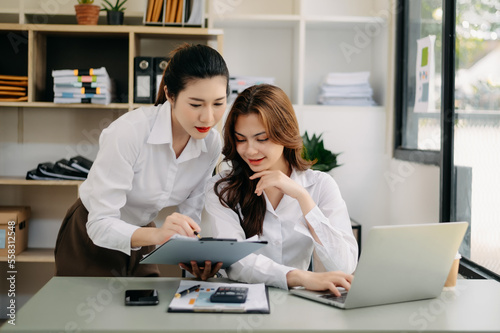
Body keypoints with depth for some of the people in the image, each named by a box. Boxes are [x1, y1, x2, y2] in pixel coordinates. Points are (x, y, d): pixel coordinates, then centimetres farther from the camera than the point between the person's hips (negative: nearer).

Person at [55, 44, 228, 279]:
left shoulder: (212, 144, -14)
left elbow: (191, 217, -7)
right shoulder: (129, 132, -31)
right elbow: (100, 225, -32)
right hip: (92, 240, -5)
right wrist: (157, 235, -49)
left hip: (138, 242, 5)